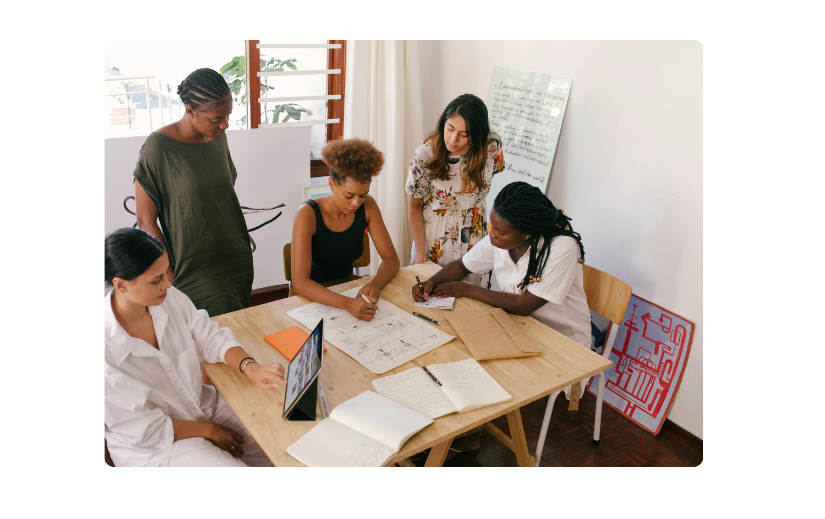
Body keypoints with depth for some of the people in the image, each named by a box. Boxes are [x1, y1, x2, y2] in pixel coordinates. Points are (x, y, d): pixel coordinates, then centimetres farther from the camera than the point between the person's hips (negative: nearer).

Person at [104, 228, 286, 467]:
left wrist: (251, 368, -21)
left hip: (202, 403, 5)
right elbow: (144, 430, -19)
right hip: (152, 447, -5)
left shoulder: (170, 298, -13)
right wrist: (208, 430, -11)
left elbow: (211, 338, -2)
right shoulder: (108, 348, -28)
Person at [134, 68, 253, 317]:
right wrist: (169, 276, -12)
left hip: (238, 266, 6)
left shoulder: (218, 138, 4)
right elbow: (146, 222, -10)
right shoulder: (158, 147, -14)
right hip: (195, 275, -5)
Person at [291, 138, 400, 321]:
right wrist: (347, 303, -45)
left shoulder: (367, 206, -9)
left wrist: (375, 284, -28)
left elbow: (391, 258, -5)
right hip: (314, 296, -4)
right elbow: (299, 282, -30)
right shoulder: (308, 214, -23)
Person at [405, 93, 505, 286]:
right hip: (433, 238, -1)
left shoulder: (492, 146, -17)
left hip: (473, 237, 2)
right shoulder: (425, 155, -21)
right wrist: (420, 253, -11)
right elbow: (414, 205, -10)